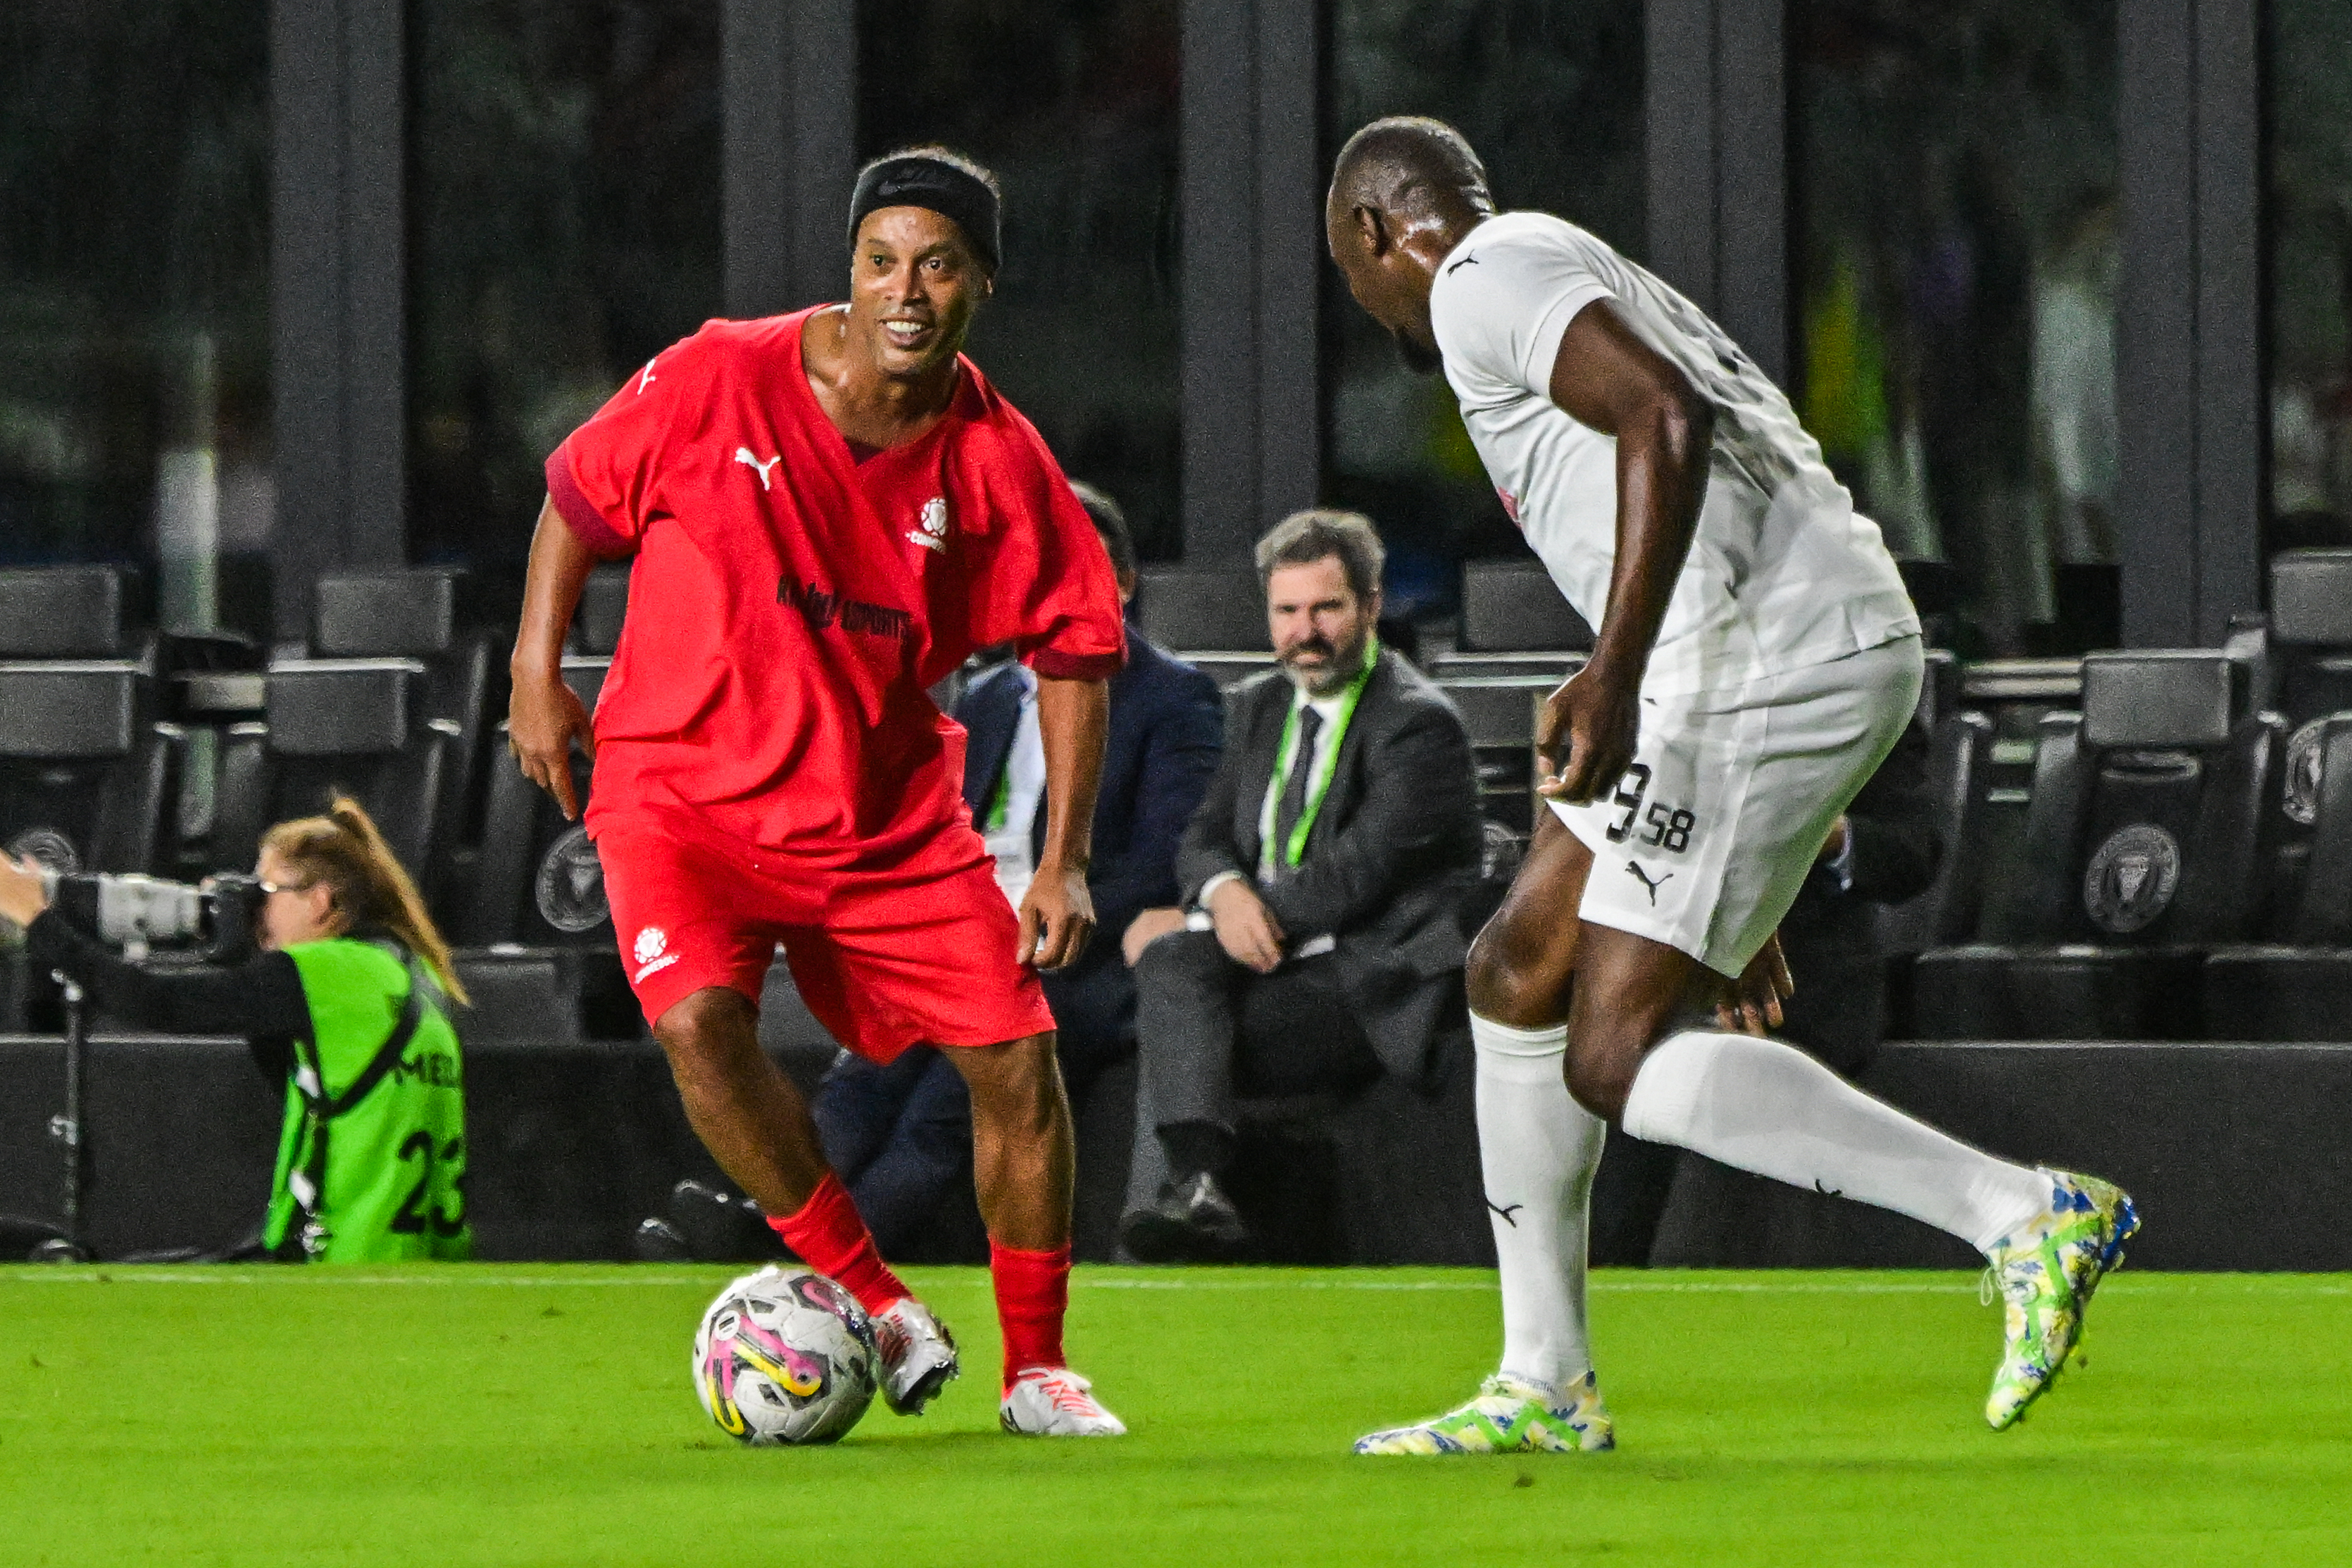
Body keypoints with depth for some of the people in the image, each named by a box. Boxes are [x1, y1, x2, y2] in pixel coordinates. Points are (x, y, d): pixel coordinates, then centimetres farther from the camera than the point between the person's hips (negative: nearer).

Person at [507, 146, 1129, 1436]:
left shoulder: (999, 461, -9)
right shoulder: (718, 381, -15)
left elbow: (1076, 650, 1)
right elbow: (577, 497, 2)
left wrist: (1063, 864, -5)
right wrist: (538, 675, -1)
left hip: (888, 808, 2)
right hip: (685, 783, -2)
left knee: (1015, 1054, -6)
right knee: (699, 1017, -28)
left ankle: (1036, 1368, 13)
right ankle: (871, 1301, -11)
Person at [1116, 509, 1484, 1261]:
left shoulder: (1418, 725, -9)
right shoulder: (1261, 706, 17)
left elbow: (1349, 882, -16)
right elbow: (1205, 836, 16)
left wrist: (1182, 926, -10)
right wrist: (1223, 890, -13)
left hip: (1374, 987, -6)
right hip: (1272, 957, 6)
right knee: (1171, 962, -29)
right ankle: (1196, 1180, -49)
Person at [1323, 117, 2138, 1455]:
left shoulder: (1485, 277, -1)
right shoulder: (1589, 282, 30)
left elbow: (1669, 419, -20)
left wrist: (1616, 673, -27)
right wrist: (1734, 916, 32)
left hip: (1772, 661, -10)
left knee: (1620, 1067, -9)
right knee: (1520, 978, 18)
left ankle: (2030, 1214, -13)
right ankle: (1546, 1388, 24)